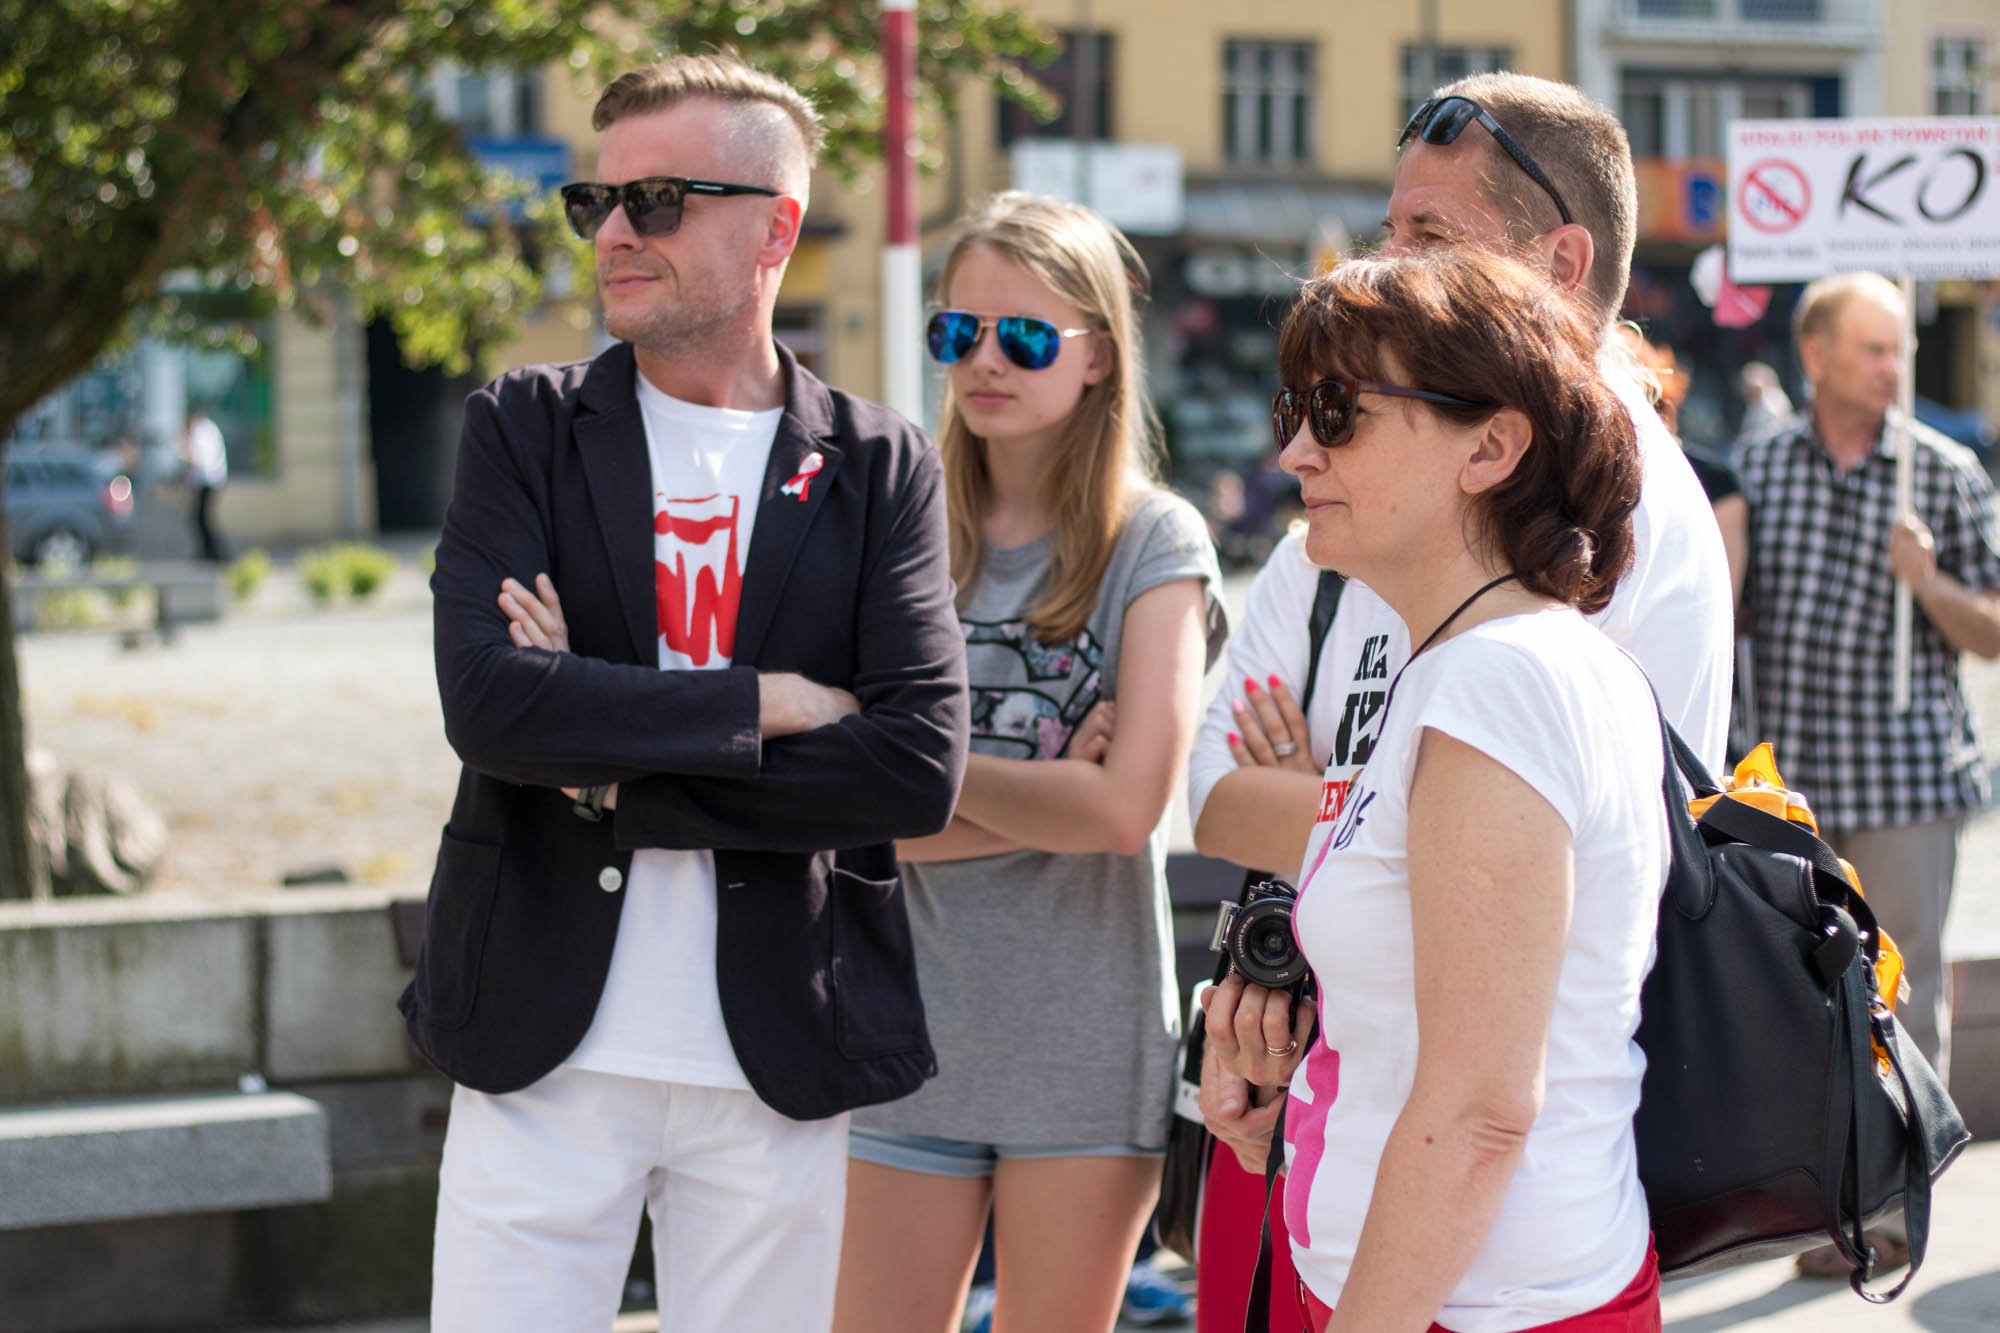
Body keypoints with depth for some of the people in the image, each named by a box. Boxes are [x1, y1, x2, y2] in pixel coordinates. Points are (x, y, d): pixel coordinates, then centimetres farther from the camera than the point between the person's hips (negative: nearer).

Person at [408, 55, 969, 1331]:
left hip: (780, 1067, 0)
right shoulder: (526, 428, 4)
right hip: (544, 1048, 0)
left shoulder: (884, 468, 3)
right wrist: (763, 703, -14)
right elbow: (486, 700, -12)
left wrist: (617, 776, -13)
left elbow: (921, 766, -10)